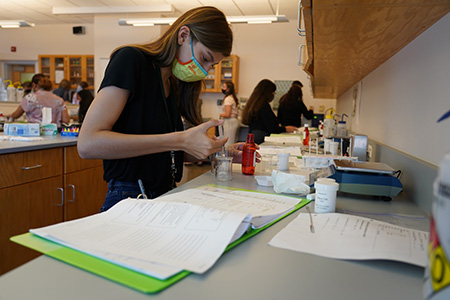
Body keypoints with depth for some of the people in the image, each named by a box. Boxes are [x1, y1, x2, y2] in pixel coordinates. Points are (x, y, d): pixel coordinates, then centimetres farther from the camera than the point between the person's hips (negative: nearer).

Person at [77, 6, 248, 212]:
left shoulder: (173, 85, 13)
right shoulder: (131, 59, -9)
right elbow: (87, 144, -20)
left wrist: (217, 152, 3)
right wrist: (181, 140, -22)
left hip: (165, 198, 7)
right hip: (129, 200, -7)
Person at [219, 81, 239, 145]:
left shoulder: (228, 99, -15)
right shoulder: (234, 98, 13)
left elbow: (227, 115, -21)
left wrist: (221, 115, -3)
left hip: (230, 123, -10)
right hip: (235, 121, 10)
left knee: (228, 144, -6)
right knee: (233, 144, 13)